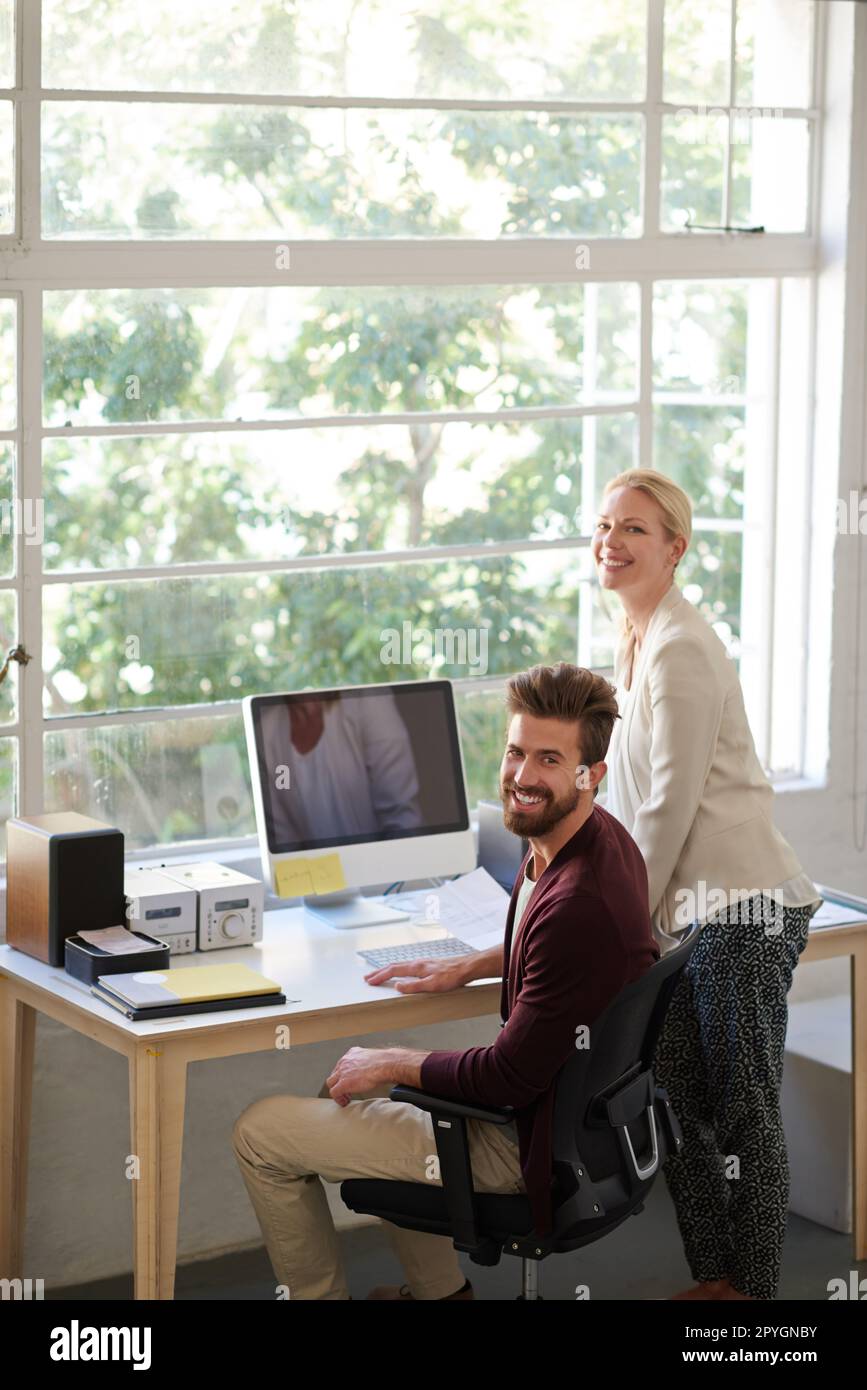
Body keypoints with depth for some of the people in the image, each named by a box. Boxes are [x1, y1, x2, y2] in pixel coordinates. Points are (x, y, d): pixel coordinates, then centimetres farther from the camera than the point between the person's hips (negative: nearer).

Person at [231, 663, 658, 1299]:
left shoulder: (579, 902, -33)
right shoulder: (601, 838, -2)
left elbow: (508, 1077, -25)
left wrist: (388, 1065, -11)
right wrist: (467, 967, 12)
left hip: (522, 1147, -10)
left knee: (259, 1133, -1)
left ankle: (320, 1294, 20)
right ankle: (438, 1287, 37)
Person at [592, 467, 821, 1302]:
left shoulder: (680, 651, -16)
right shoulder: (635, 643, 14)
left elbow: (671, 803, -16)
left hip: (741, 906, -9)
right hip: (688, 908, 9)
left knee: (744, 1114, 0)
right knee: (674, 1105, 12)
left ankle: (753, 1288, 11)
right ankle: (713, 1277, 24)